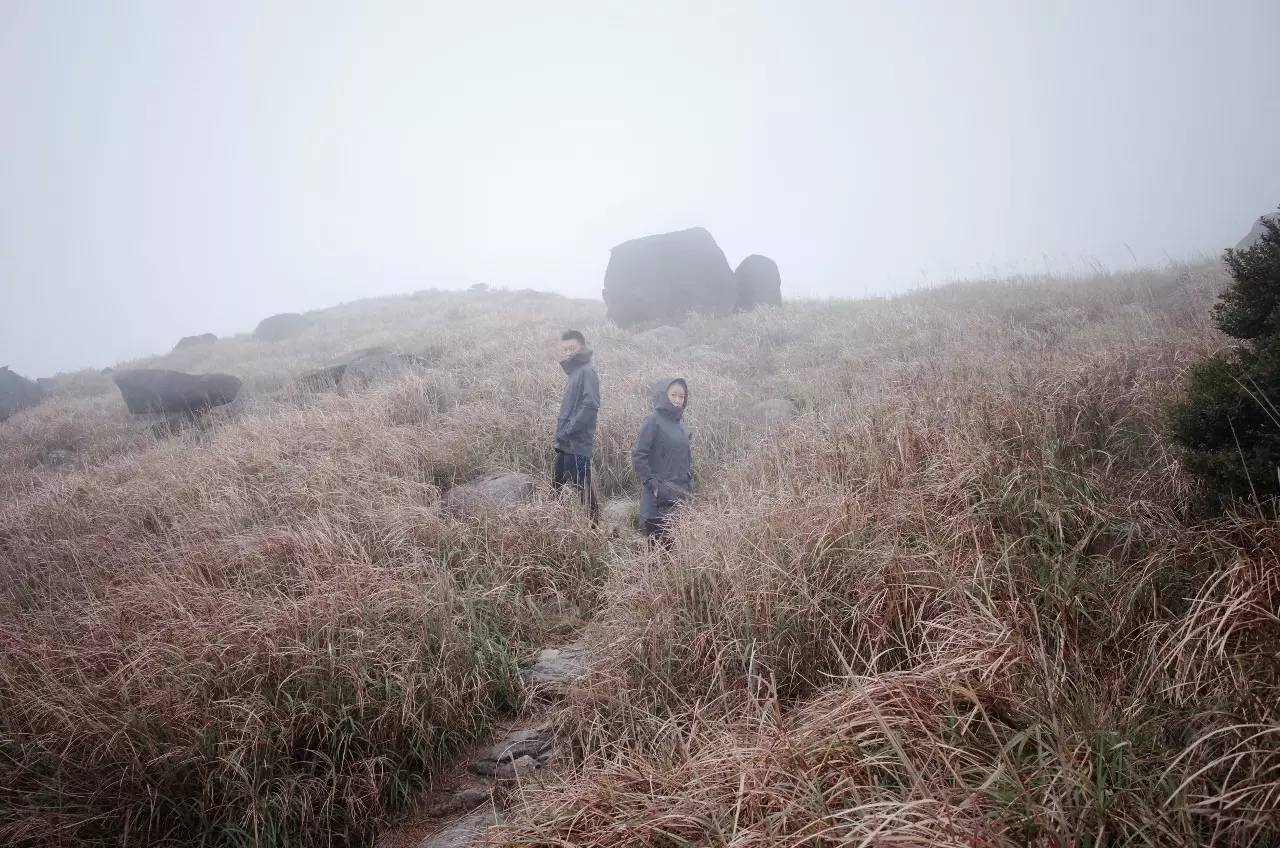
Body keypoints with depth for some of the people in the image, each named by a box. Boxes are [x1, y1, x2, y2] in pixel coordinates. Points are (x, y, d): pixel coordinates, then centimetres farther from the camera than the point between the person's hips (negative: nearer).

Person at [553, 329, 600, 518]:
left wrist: (568, 430, -19)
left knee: (582, 488, -5)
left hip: (577, 445, -9)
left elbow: (590, 405, -21)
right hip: (566, 444, 9)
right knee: (556, 486, 13)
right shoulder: (574, 372, 18)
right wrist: (562, 432, 11)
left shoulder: (586, 372, -10)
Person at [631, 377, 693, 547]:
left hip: (679, 497, 7)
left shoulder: (678, 424, 13)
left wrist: (689, 486, 13)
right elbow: (638, 455, -13)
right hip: (659, 499, -7)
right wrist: (652, 483, -16)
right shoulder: (654, 420, -8)